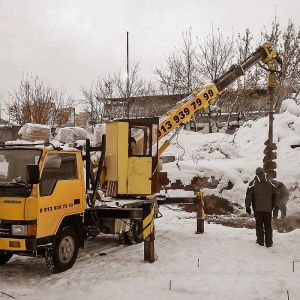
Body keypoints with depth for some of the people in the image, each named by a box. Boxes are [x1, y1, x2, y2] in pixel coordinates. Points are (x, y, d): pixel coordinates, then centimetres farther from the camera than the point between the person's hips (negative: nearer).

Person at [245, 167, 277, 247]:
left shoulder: (253, 183, -4)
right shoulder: (270, 183, 9)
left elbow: (248, 196, -9)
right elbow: (274, 195, 14)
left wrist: (248, 207, -3)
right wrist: (272, 206, 22)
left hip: (258, 208, -3)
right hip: (268, 208, 3)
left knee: (259, 225, 7)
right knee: (268, 225, 9)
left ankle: (260, 241, 9)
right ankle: (269, 242, 11)